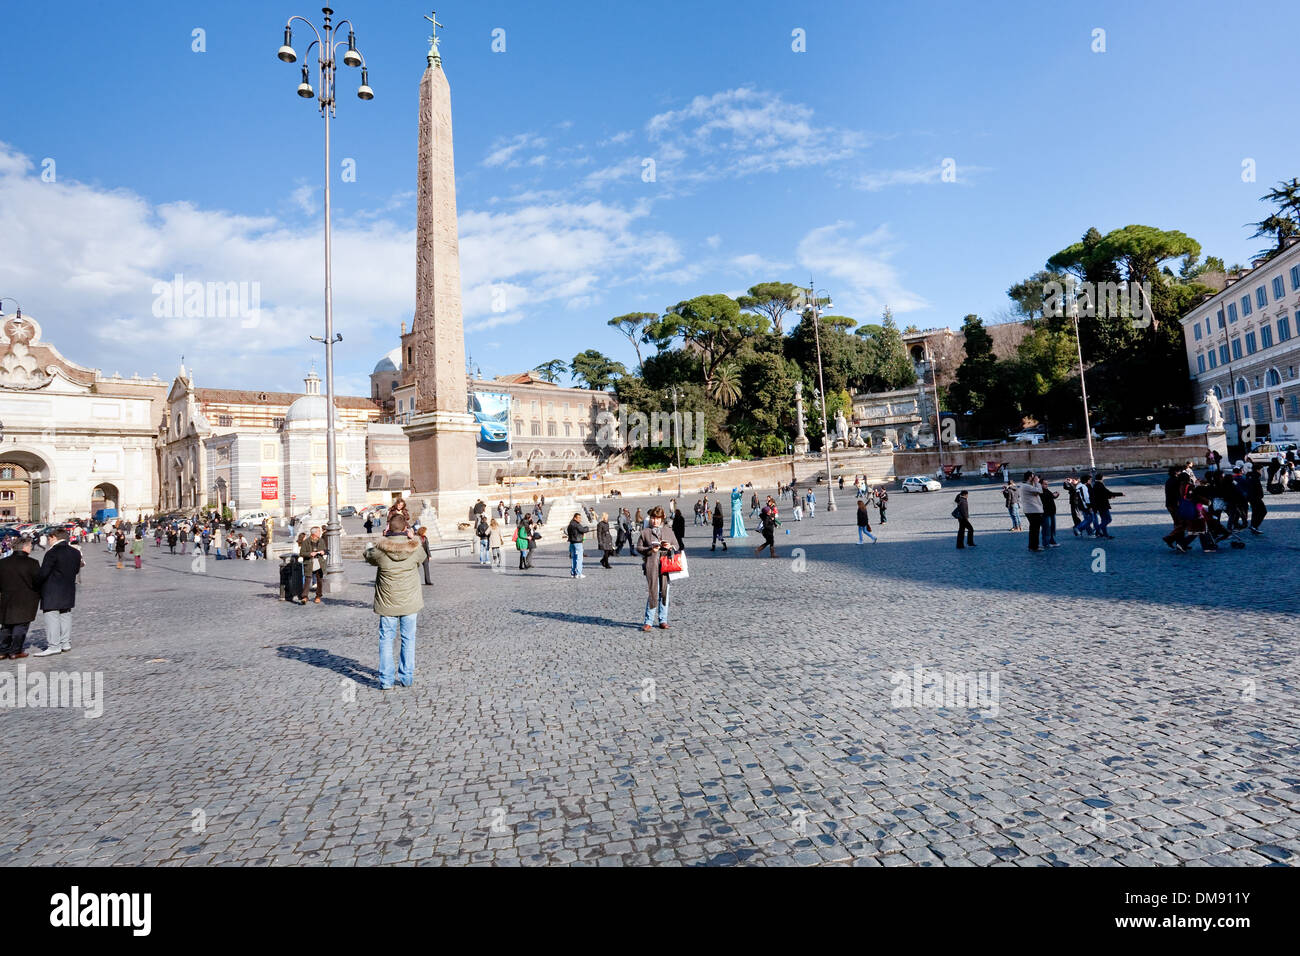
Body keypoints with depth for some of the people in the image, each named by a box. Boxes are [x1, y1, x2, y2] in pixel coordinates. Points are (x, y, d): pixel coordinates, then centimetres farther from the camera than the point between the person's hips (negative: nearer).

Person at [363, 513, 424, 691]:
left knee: (386, 640, 10)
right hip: (410, 602, 1)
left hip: (387, 603, -1)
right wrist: (412, 538, 12)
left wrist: (378, 543, 13)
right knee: (408, 639, 12)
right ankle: (406, 677, 19)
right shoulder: (415, 548, -12)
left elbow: (368, 556, 8)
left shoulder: (380, 549, -15)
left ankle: (386, 680, 12)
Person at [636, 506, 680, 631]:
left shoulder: (668, 531, 15)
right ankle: (648, 621, 4)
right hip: (651, 565, -3)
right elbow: (638, 548, 6)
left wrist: (670, 547, -6)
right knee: (652, 592, -6)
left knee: (664, 592, 6)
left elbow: (676, 546, 17)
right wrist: (650, 550, -11)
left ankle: (663, 620, 16)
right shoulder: (645, 532, 8)